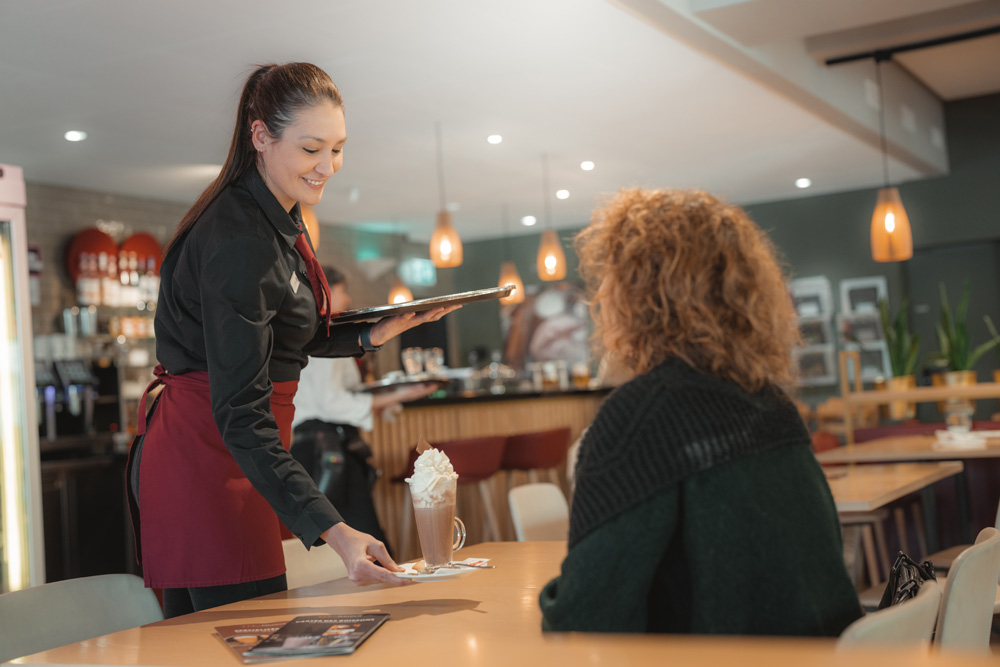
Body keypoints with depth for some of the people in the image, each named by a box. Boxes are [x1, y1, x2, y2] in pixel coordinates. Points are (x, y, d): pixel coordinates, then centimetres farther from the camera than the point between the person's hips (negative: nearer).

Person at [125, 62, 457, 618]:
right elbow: (240, 411, -28)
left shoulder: (280, 218, 8)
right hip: (209, 452, -10)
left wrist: (378, 333, 1)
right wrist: (333, 531, -36)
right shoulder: (238, 239, -23)